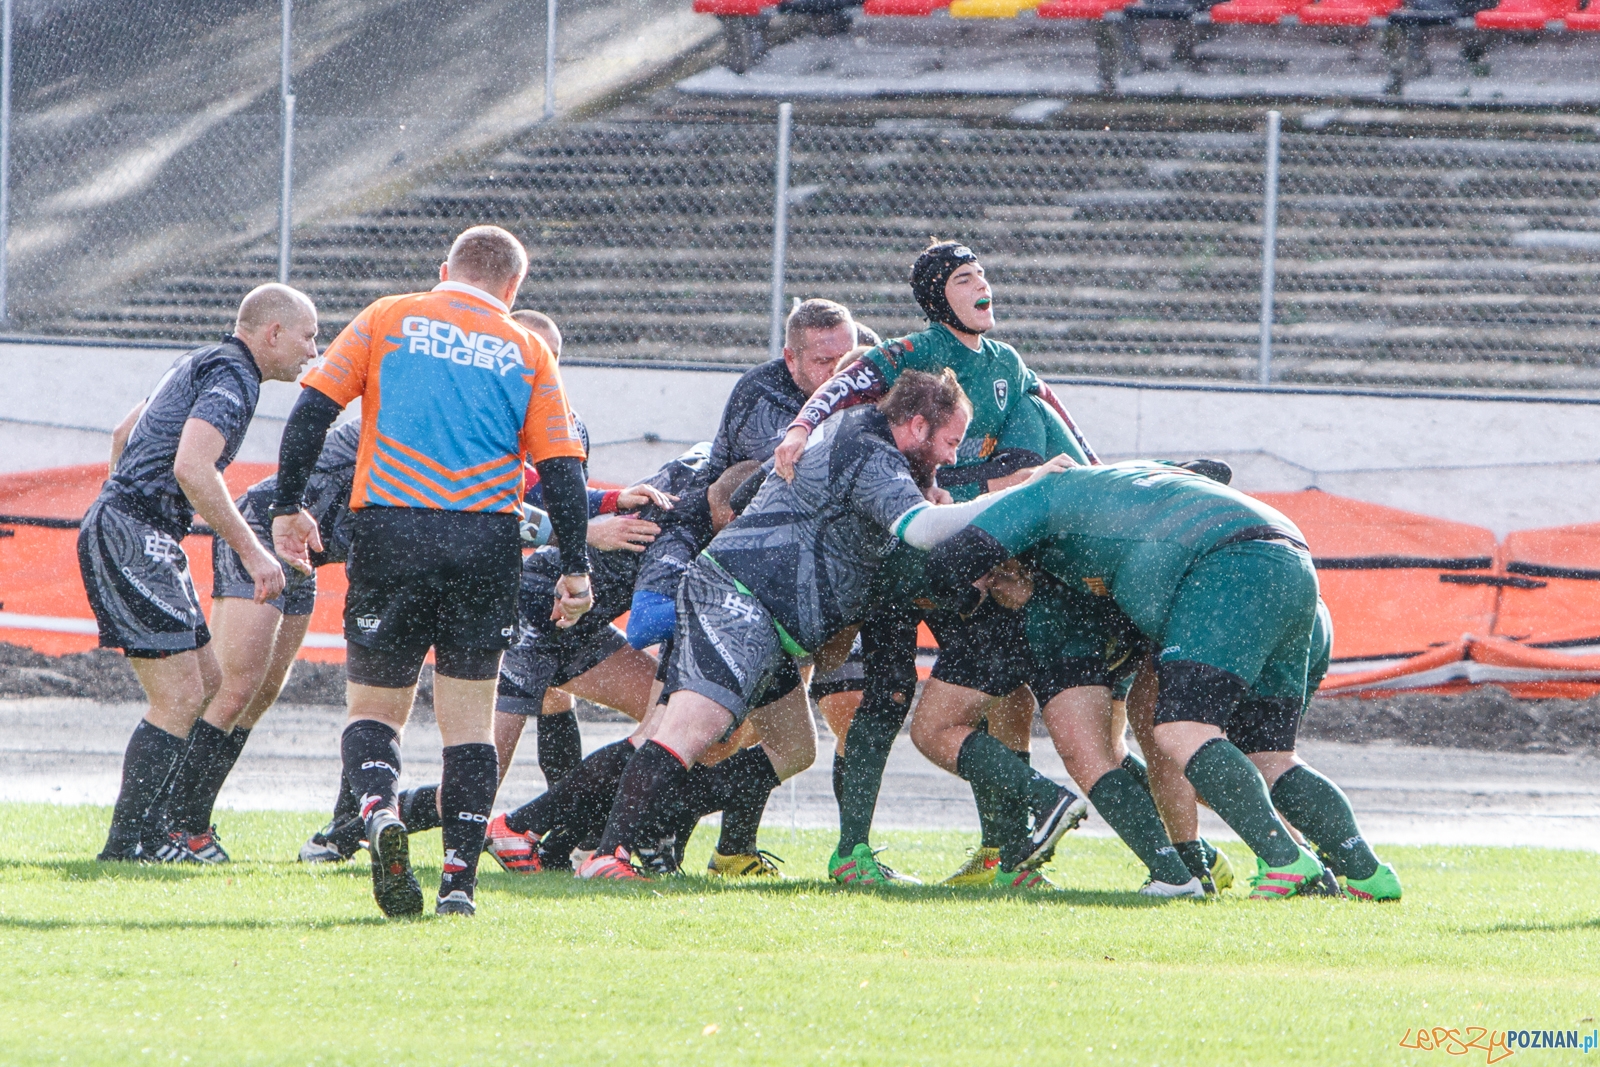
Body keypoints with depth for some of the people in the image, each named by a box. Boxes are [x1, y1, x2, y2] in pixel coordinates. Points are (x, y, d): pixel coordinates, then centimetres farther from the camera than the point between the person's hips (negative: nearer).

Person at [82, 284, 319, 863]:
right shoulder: (232, 377, -13)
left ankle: (156, 829, 14)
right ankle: (130, 843, -9)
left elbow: (123, 434, 31)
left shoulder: (203, 364, 20)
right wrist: (252, 551, -25)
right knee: (179, 699, -11)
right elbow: (191, 468, -27)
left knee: (209, 681, 13)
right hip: (132, 538, -11)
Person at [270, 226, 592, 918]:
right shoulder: (527, 350, 11)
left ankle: (378, 810, -21)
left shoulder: (388, 319, 10)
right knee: (469, 718, 9)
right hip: (487, 542, 0)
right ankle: (459, 880, -1)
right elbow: (562, 469, 5)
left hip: (390, 528, 0)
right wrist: (574, 570, 8)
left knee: (374, 707, 9)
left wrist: (288, 507, 6)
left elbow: (312, 409, 2)